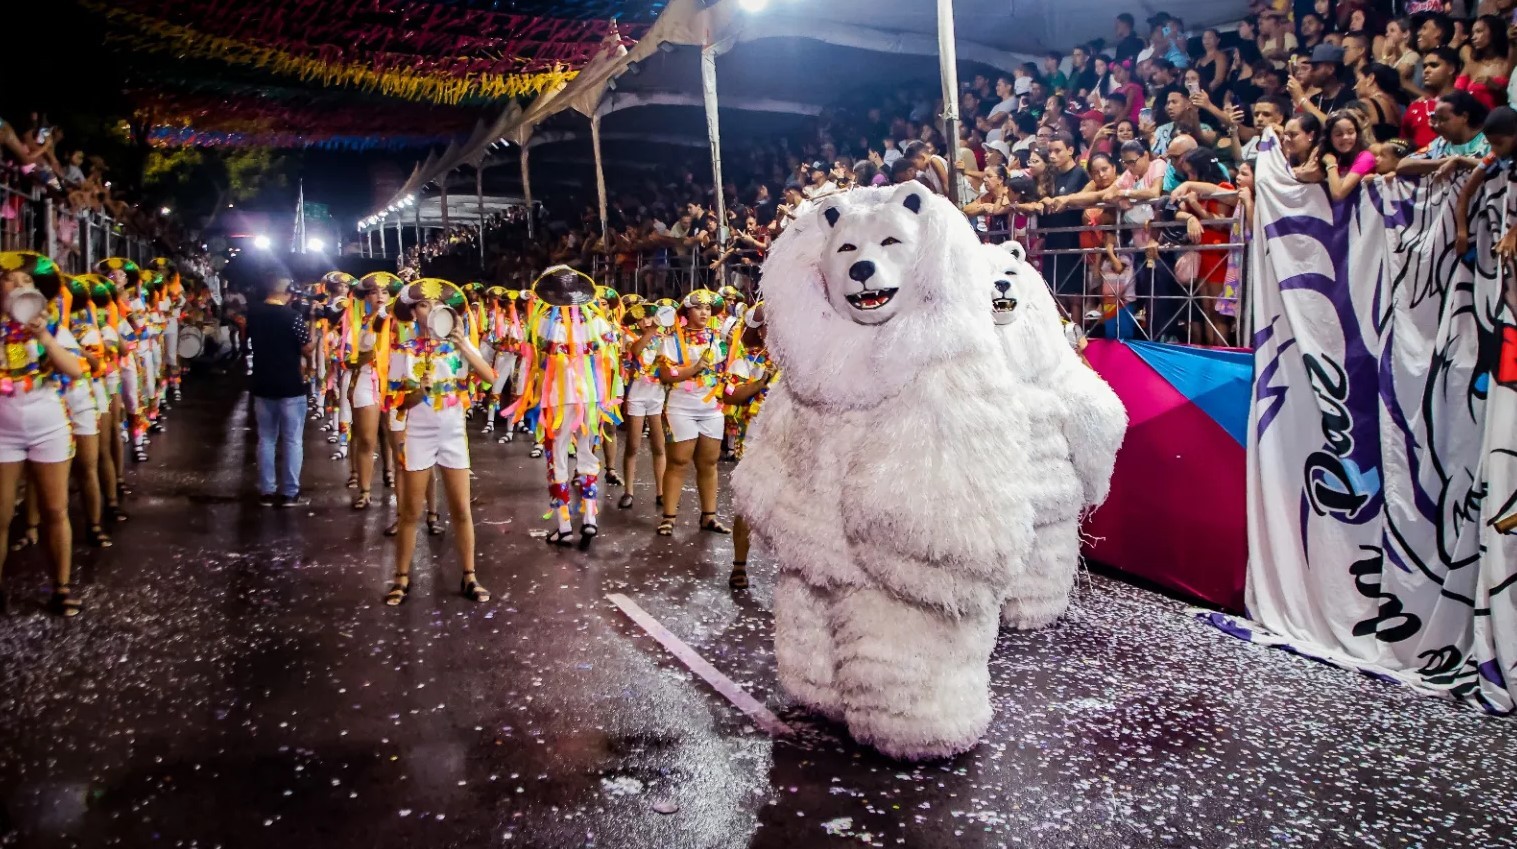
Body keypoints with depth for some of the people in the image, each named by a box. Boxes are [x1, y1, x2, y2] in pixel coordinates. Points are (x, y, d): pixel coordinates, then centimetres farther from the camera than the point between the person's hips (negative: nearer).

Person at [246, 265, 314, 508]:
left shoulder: (253, 312, 1)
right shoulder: (293, 316, -17)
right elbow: (308, 348, -10)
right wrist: (310, 322, 1)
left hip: (262, 386, 5)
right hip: (290, 387, -5)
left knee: (266, 440, 13)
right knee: (292, 441, 5)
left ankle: (267, 491, 16)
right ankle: (290, 492, 7)